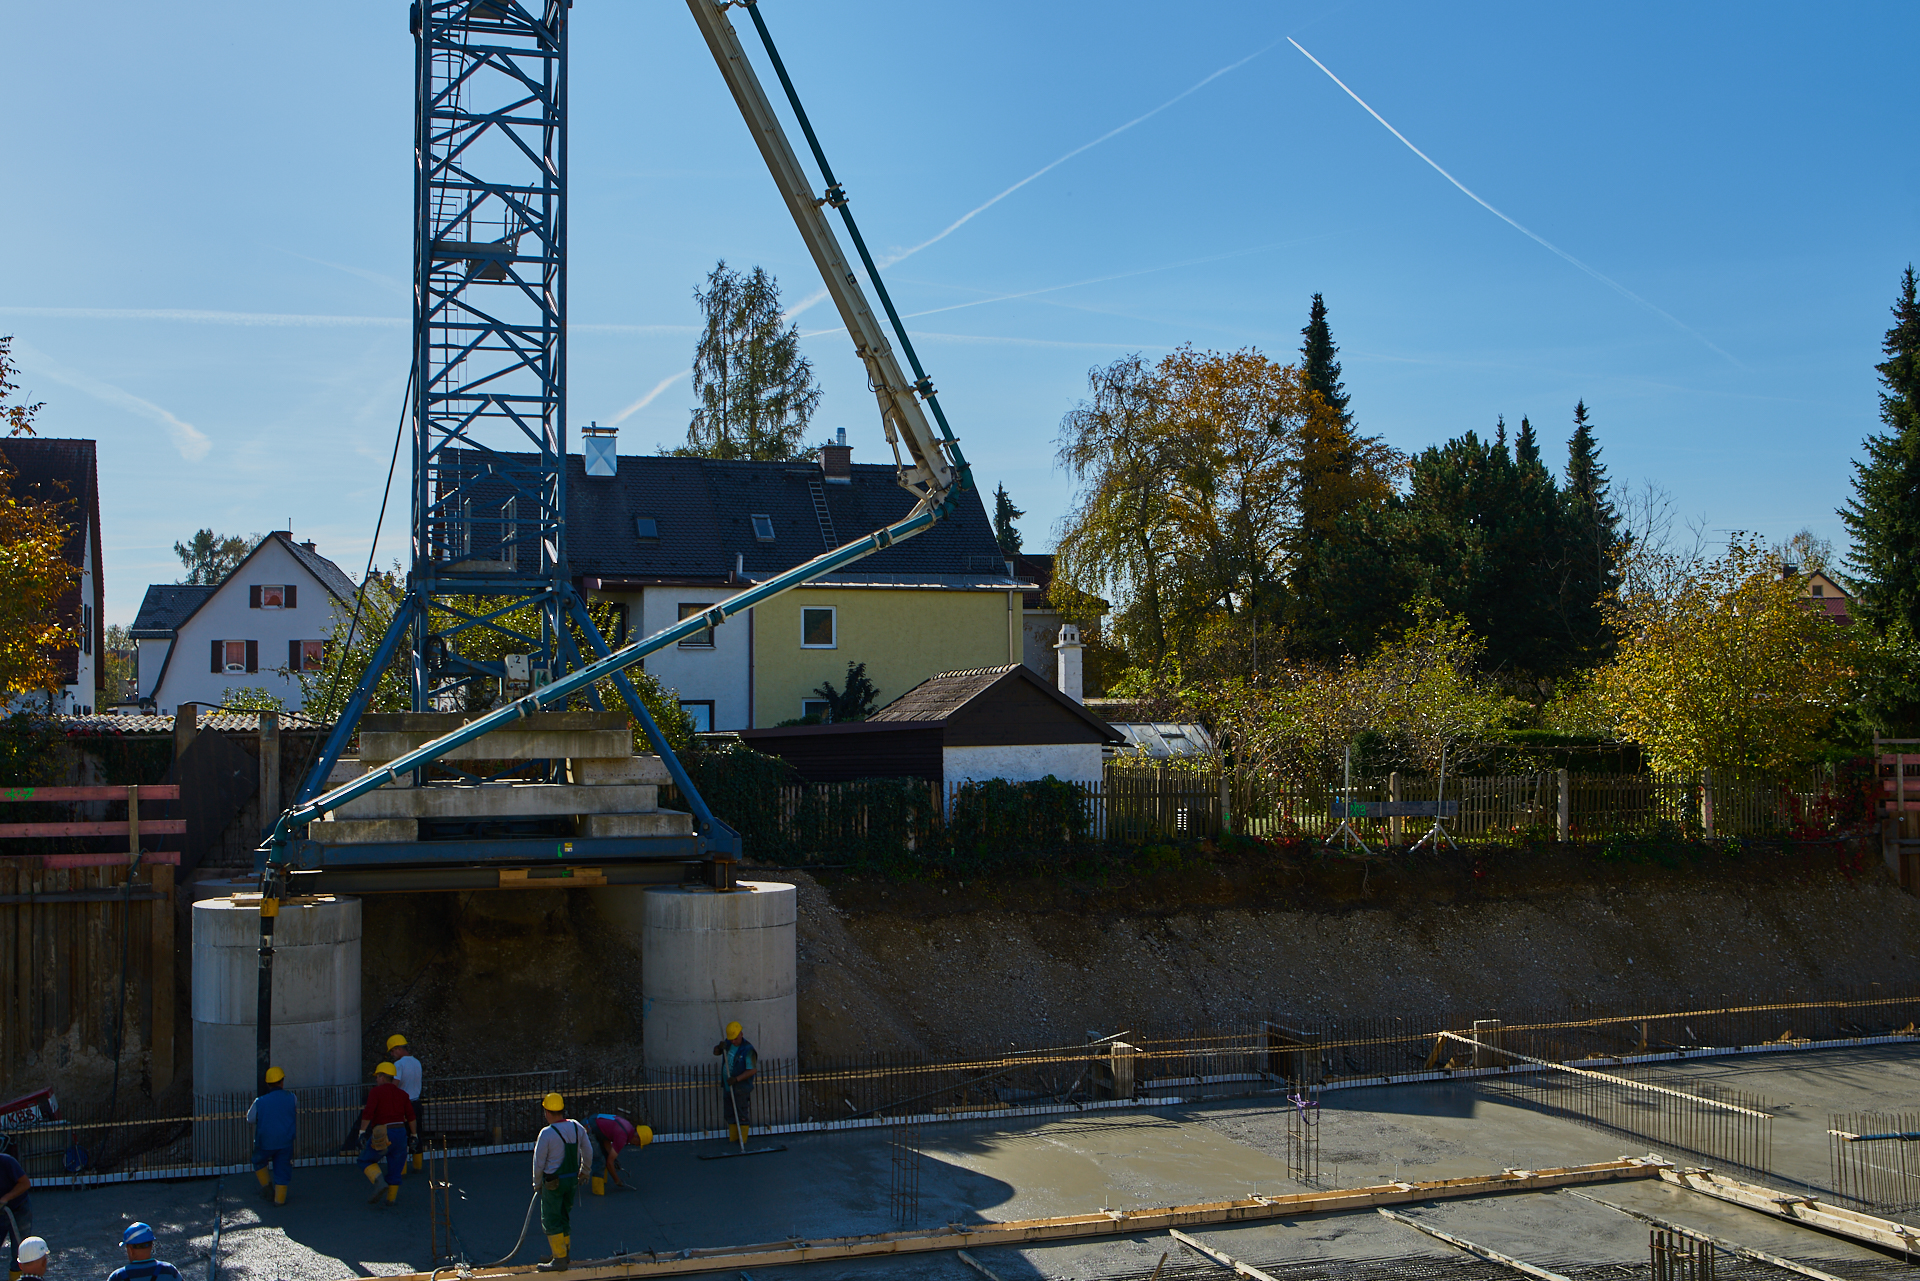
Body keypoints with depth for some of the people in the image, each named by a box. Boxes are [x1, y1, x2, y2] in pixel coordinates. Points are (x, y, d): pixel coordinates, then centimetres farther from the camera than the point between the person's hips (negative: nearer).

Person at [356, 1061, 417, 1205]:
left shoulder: (376, 1091, -2)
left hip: (382, 1135, -5)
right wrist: (414, 1136, 15)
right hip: (401, 1133, 5)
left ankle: (379, 1182, -11)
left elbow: (368, 1113, -14)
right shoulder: (402, 1094, 14)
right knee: (395, 1167, 14)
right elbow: (411, 1117, 11)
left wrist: (362, 1133, -15)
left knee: (366, 1161, 11)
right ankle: (391, 1197, 14)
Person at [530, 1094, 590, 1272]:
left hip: (553, 1182, -6)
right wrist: (584, 1171, 24)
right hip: (572, 1179, 6)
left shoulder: (546, 1134, -19)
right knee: (564, 1216, 21)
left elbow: (539, 1162, -11)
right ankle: (564, 1251, 29)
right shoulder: (577, 1127, -1)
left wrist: (537, 1183, 5)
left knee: (550, 1220, 3)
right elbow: (588, 1152, 9)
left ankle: (560, 1260, 3)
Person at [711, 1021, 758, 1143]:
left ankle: (742, 1139, 3)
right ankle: (732, 1138, 21)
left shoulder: (747, 1048, -17)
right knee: (730, 1114, 12)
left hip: (741, 1088, -7)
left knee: (742, 1114, -2)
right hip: (727, 1086, 7)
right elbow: (715, 1052, 14)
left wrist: (736, 1079, -27)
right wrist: (719, 1048, -11)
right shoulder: (728, 1043, 4)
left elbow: (752, 1069, -20)